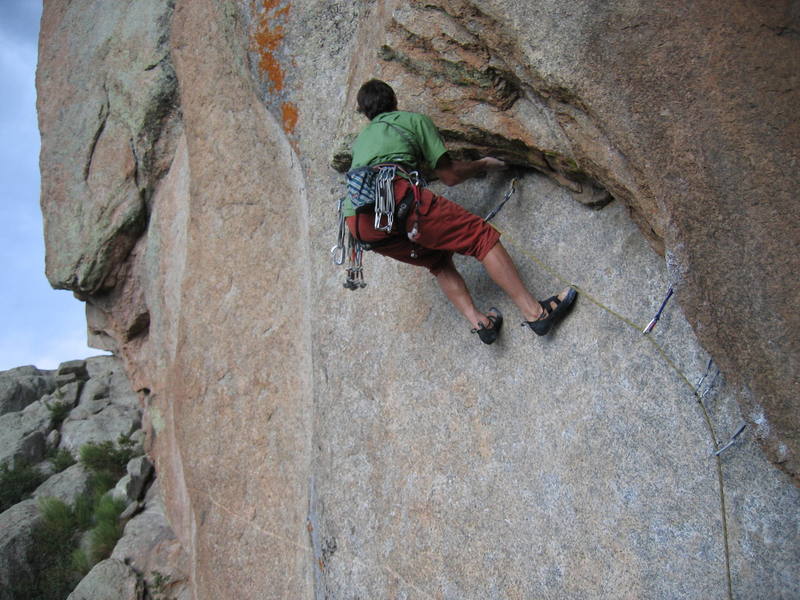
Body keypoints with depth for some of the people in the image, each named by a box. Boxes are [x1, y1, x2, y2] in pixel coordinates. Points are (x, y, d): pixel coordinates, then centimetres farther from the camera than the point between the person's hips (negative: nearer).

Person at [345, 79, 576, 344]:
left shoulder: (359, 141, 36)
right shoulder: (414, 120, 21)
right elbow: (450, 175, 17)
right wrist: (483, 164, 35)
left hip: (357, 221, 6)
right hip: (395, 195, -6)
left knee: (438, 260, 23)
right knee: (481, 235, 2)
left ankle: (477, 321, 6)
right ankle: (535, 312, -3)